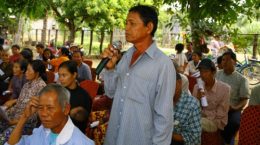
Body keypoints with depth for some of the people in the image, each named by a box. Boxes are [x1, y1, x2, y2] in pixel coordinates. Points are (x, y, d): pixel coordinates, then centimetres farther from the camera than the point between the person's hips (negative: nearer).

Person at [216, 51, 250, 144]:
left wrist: (235, 108, -21)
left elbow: (244, 100, 0)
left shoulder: (241, 79, 3)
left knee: (234, 122, -34)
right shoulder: (217, 74, 13)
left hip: (232, 109, -2)